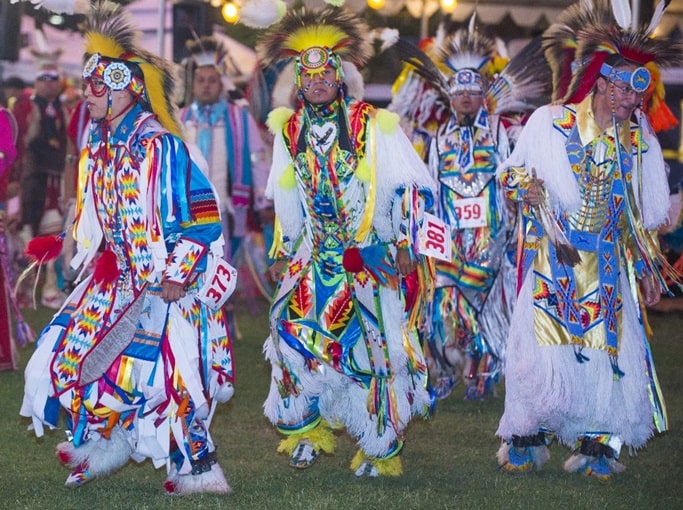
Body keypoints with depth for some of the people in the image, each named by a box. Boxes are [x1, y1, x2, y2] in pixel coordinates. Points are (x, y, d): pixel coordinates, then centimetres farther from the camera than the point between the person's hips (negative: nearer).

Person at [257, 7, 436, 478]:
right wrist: (284, 252, 19)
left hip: (372, 256, -4)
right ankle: (307, 429, 6)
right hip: (317, 256, 4)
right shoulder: (290, 131, 7)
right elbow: (287, 200, 19)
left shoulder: (372, 125, -6)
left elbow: (413, 187, -3)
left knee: (377, 342, -5)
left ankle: (382, 449, 6)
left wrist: (405, 243, -8)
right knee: (294, 327, -10)